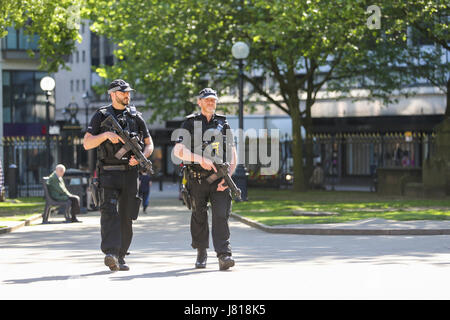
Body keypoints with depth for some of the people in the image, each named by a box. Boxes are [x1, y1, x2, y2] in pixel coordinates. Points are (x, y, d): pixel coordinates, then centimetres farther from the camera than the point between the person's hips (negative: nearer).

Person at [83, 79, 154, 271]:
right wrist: (106, 134, -18)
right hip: (108, 173, -3)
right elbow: (87, 144, -2)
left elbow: (149, 144, 14)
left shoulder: (136, 117, 11)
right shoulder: (101, 116, 4)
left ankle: (120, 257, 13)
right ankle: (110, 253, -30)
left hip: (130, 172, 3)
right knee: (109, 211, -19)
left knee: (126, 216, 4)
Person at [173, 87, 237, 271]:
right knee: (199, 218, 9)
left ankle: (224, 255, -20)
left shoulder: (223, 124, 11)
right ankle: (201, 254, 26)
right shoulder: (190, 123, 5)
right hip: (197, 179, 0)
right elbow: (178, 150, -6)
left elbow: (232, 154, 9)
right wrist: (200, 159, -20)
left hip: (219, 179, 0)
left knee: (221, 215, -12)